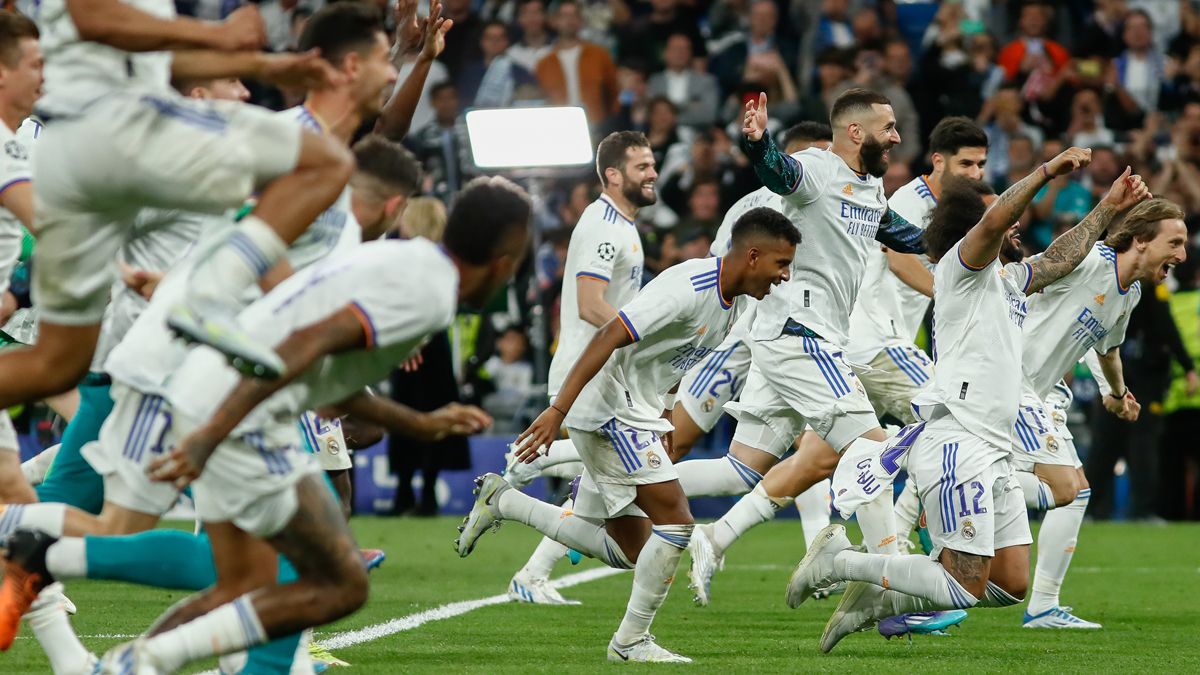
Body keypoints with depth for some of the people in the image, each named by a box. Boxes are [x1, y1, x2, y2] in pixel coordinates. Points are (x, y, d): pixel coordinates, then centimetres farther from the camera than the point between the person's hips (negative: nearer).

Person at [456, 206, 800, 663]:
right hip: (607, 408, -10)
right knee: (676, 522, -15)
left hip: (638, 415, 10)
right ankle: (631, 640, -2)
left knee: (627, 551, 12)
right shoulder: (689, 288, -22)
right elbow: (609, 337, -27)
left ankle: (502, 501, 21)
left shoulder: (736, 302, 8)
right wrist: (558, 410, -31)